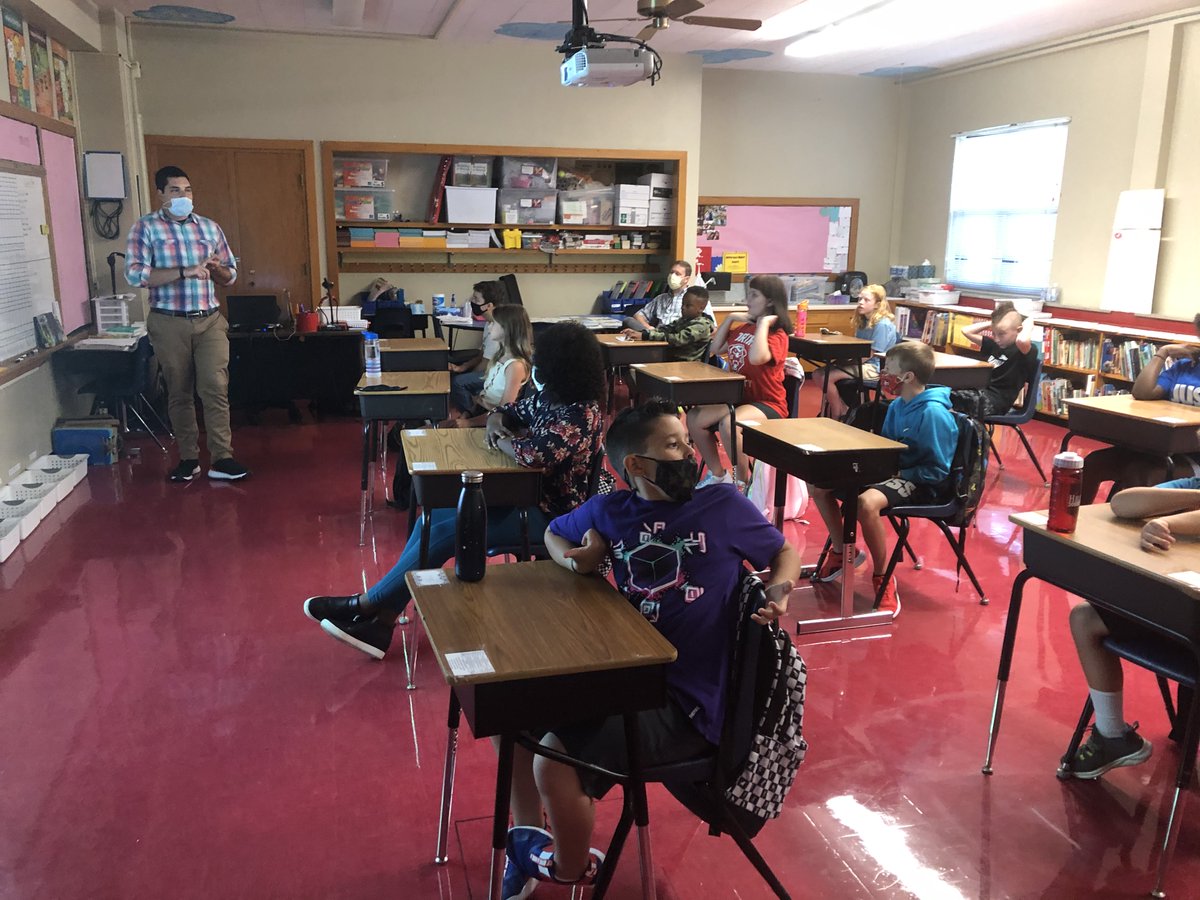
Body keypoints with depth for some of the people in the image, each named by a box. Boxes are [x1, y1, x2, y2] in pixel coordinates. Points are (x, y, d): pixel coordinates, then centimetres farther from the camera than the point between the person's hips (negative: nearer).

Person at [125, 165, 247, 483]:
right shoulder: (146, 228, 0)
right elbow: (135, 274, -13)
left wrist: (216, 268, -8)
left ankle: (221, 459, -5)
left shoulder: (210, 227, 11)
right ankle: (188, 458, 17)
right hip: (169, 323, -2)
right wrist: (185, 271, -21)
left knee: (216, 388, -7)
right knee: (179, 392, 7)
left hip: (210, 321, 2)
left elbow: (230, 276, 15)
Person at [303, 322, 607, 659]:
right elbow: (507, 413, 20)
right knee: (432, 518, -1)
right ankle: (381, 622, -3)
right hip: (523, 496, 10)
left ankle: (365, 605, -1)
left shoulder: (580, 415, -23)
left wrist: (501, 440, -17)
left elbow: (535, 454, -38)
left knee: (444, 533, -16)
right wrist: (495, 422, -5)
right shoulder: (551, 399, 7)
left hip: (548, 516, -10)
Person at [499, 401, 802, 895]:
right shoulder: (610, 511, 3)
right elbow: (554, 533, 21)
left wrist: (779, 593, -15)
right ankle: (527, 840, 21)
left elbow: (784, 552, 8)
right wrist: (574, 560, -2)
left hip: (686, 702, -6)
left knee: (553, 762, -21)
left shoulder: (725, 504, -6)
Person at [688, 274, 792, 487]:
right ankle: (718, 475, 6)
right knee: (694, 417, -9)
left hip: (766, 403, -8)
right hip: (738, 397, 8)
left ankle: (742, 483, -15)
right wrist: (730, 318, 8)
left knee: (728, 424, -35)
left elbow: (756, 357, -33)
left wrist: (763, 322, -23)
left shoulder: (778, 335, -12)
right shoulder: (743, 328, 9)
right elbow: (716, 348, 18)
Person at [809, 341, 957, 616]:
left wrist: (900, 474, -21)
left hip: (921, 484, -9)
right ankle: (840, 552, 19)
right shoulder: (897, 405, 5)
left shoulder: (933, 413, -20)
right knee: (821, 486, 1)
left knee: (866, 502, -39)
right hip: (893, 473, 9)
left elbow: (939, 470, -18)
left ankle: (883, 578, -18)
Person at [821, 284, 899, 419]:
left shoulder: (882, 324, -14)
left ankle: (837, 419, -8)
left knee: (828, 378, -23)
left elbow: (870, 354, -17)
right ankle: (843, 411, 2)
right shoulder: (864, 322, 15)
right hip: (861, 364, 10)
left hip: (874, 369, -10)